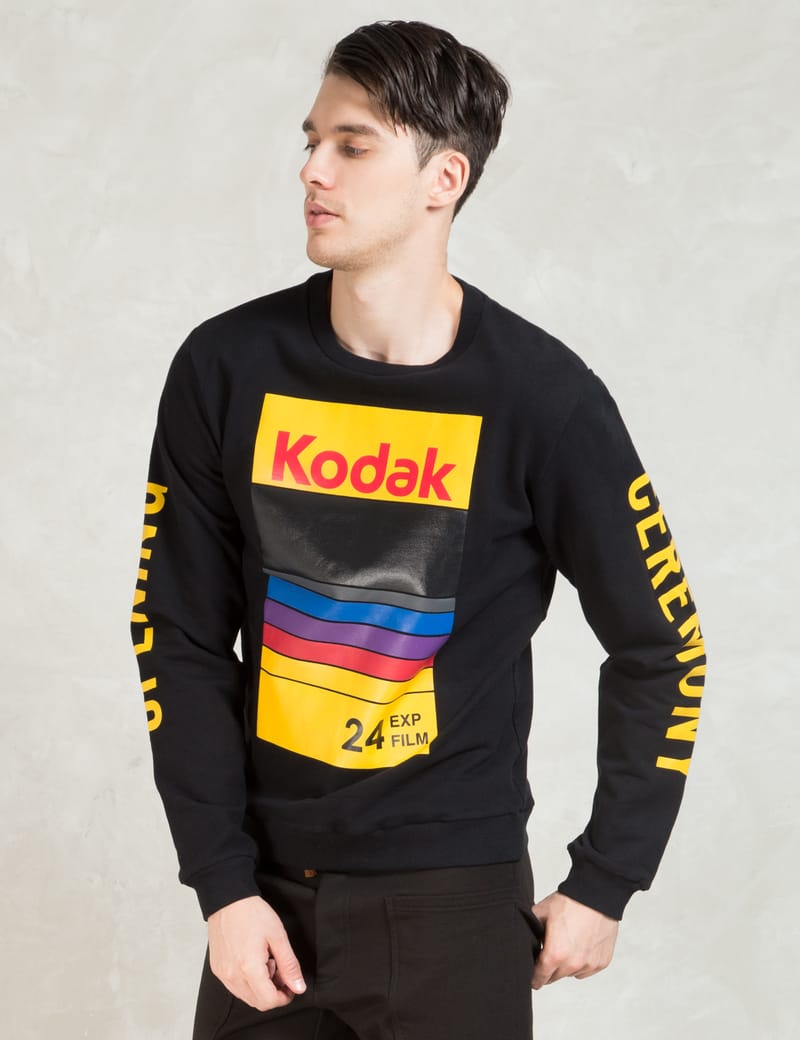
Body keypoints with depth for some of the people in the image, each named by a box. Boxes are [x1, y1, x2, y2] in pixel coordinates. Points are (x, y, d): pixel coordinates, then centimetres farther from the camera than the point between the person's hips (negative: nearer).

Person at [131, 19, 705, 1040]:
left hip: (455, 903, -2)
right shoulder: (227, 367, -4)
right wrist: (223, 883, -4)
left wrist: (603, 883, -1)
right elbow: (181, 636, 1)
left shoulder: (542, 398, -10)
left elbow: (659, 648, -1)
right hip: (269, 887, 2)